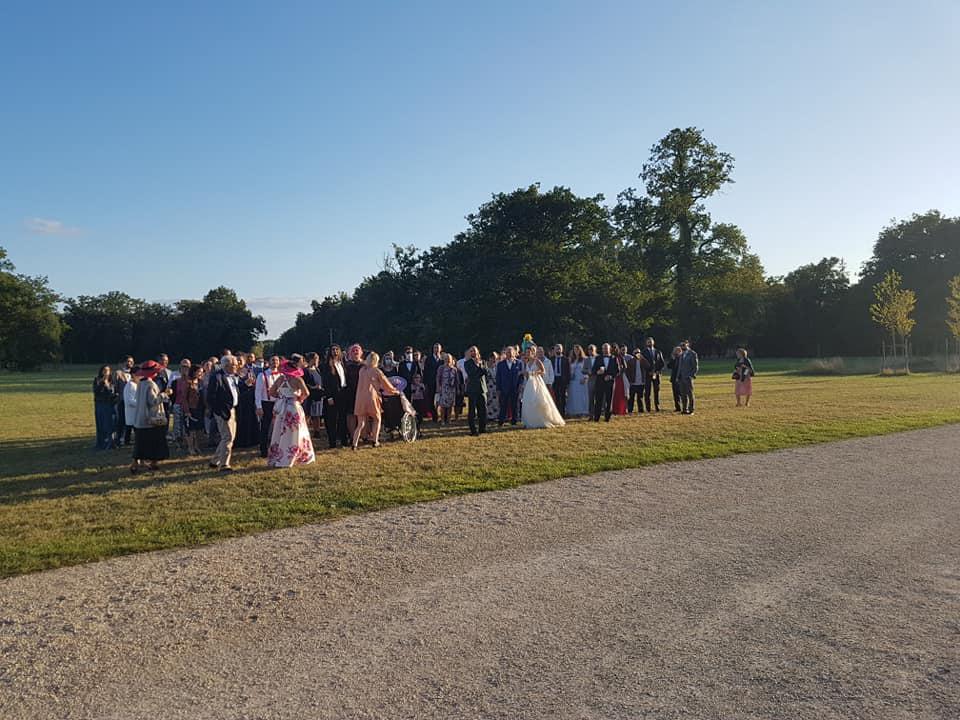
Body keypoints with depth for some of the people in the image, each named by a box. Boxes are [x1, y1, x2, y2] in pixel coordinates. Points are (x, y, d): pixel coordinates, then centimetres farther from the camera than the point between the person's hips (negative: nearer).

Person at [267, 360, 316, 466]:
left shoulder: (280, 378, 1)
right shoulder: (297, 379, -13)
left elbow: (271, 392, 4)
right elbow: (306, 393, -21)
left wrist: (281, 397, 13)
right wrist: (300, 399, -3)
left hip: (280, 408, 5)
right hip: (293, 408, -5)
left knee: (278, 433, 13)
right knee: (291, 434, 6)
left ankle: (274, 459, 19)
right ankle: (285, 460, 11)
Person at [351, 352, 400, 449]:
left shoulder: (362, 370, 12)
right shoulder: (377, 371, 0)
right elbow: (386, 384, 8)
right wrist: (395, 391, 26)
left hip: (360, 399, 4)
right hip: (371, 398, -4)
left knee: (361, 424, 7)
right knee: (377, 419, 18)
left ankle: (354, 444, -6)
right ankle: (375, 441, 15)